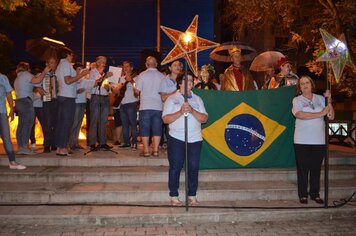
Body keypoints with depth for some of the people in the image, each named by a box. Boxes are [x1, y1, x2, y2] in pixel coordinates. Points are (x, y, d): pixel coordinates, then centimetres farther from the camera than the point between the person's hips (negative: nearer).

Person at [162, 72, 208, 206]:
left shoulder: (197, 99, 14)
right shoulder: (172, 99, 5)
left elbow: (204, 119, 4)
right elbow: (165, 119, -5)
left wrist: (192, 111, -12)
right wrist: (180, 112, -17)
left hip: (195, 139, 3)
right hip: (176, 138, -2)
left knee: (193, 167, 2)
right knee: (175, 167, 0)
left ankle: (192, 196, 14)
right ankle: (174, 196, 9)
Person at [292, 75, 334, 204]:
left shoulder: (321, 99, 8)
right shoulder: (297, 100, 1)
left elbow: (331, 116, 2)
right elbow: (299, 115, -19)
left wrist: (329, 100, -8)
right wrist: (320, 113, -18)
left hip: (319, 140, 2)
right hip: (302, 141, -2)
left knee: (316, 168, 9)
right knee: (303, 168, 4)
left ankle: (315, 193, 20)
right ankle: (303, 194, 14)